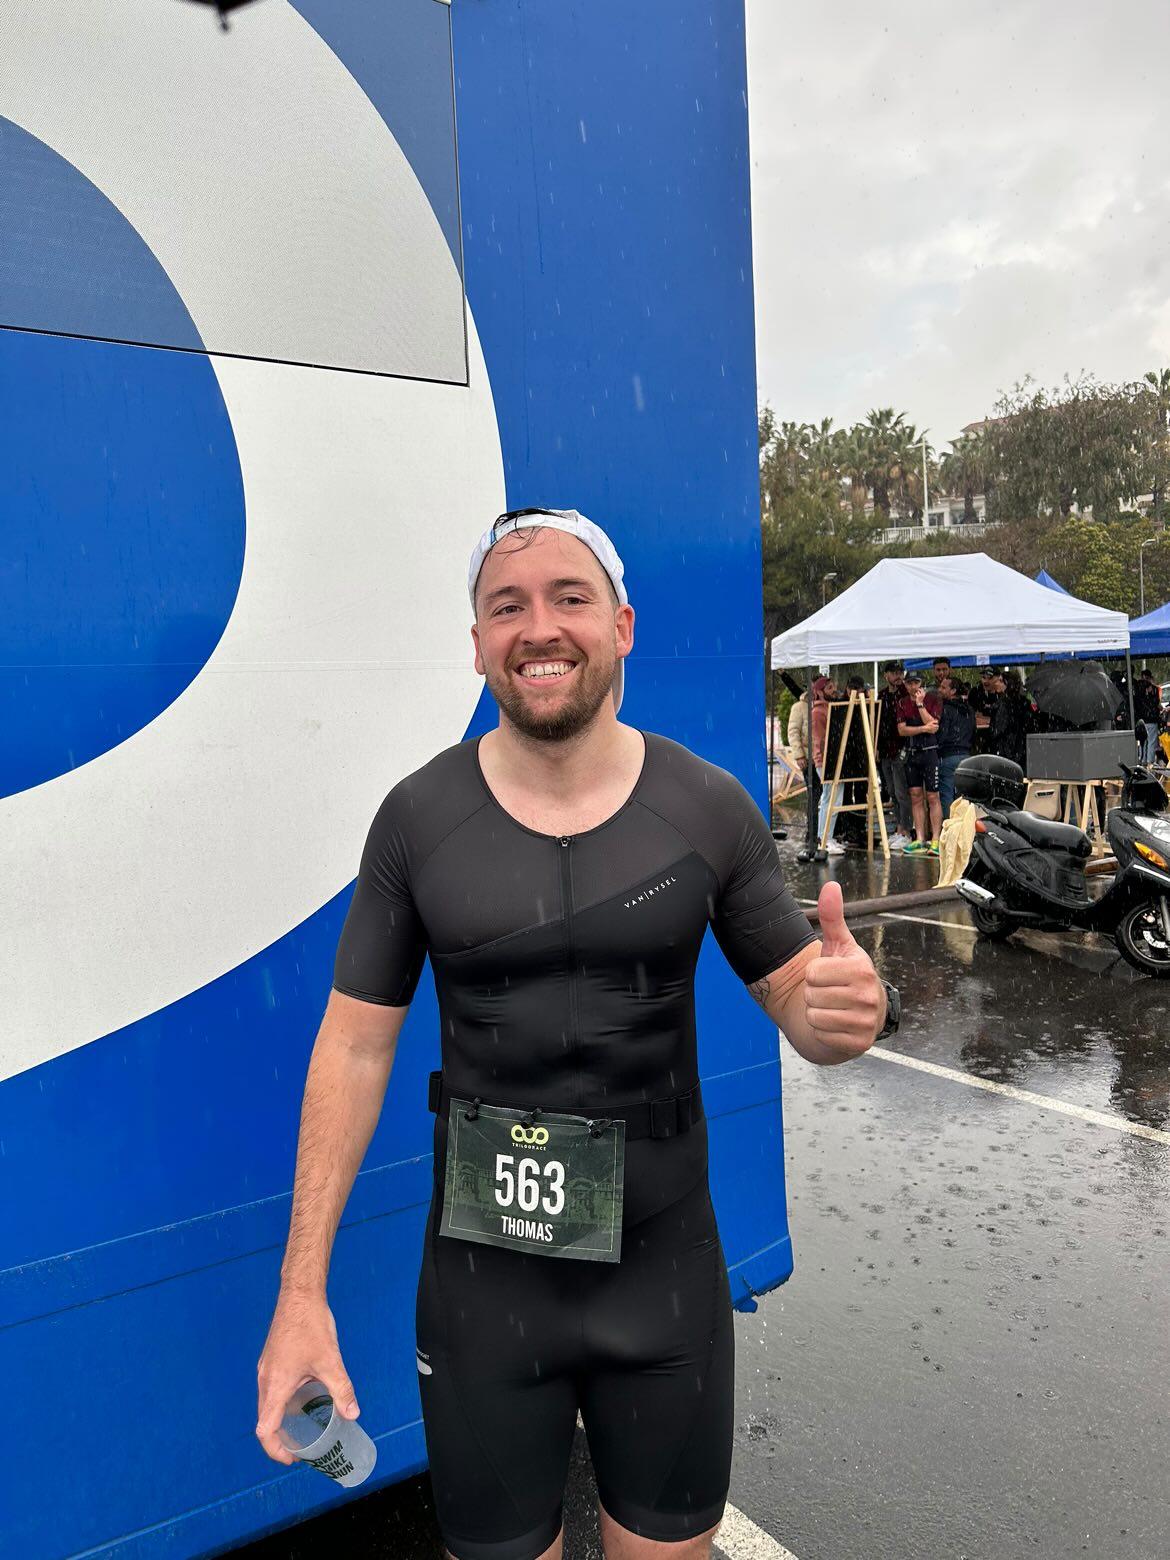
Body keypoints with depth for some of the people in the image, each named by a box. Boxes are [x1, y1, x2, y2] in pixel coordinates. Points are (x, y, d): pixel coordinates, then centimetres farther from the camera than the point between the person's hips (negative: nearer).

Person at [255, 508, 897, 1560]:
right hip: (482, 1276, 0)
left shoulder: (710, 808, -9)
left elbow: (799, 1000, -1)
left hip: (665, 1270, 1)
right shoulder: (417, 818, -9)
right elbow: (356, 1044, -4)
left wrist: (851, 1012, -26)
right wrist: (302, 1291, -7)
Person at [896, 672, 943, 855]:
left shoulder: (933, 699, -1)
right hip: (911, 754, 5)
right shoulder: (902, 703, 11)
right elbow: (902, 730, 1)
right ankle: (920, 840, 8)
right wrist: (923, 728, -10)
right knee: (916, 797, 4)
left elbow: (933, 726, -13)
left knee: (932, 797, -6)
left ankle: (935, 840, -6)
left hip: (930, 752, -5)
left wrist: (920, 704, -14)